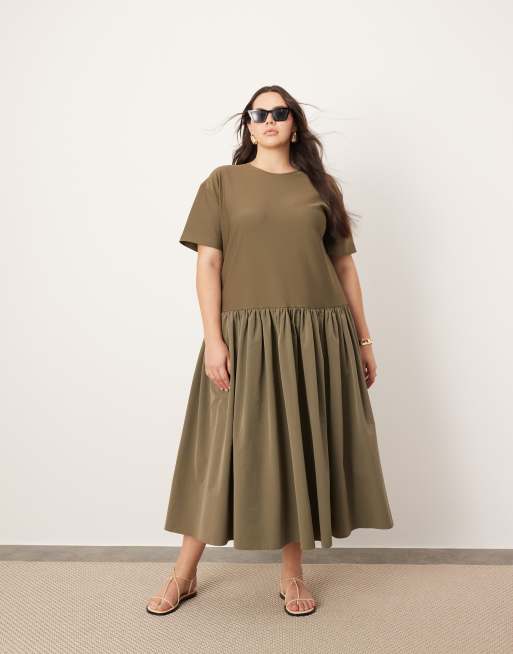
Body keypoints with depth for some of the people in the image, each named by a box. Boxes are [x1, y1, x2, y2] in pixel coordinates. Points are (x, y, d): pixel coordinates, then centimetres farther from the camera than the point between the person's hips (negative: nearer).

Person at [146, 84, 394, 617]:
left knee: (302, 449, 7)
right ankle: (184, 574, 20)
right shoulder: (223, 182, 7)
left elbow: (343, 265, 12)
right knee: (223, 449, 2)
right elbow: (208, 263, -1)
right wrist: (212, 338, -12)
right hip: (247, 334, -2)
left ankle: (292, 574, 25)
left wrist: (364, 339, 9)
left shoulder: (320, 185, 12)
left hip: (318, 335, 3)